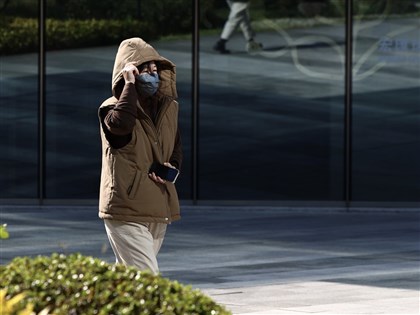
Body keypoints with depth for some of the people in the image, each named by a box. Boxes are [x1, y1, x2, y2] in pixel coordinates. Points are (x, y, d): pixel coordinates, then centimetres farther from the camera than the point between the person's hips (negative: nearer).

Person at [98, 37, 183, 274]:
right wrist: (131, 84, -25)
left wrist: (172, 167, 4)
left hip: (159, 210, 7)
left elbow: (177, 148, 26)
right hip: (126, 211, -7)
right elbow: (121, 124, -35)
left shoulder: (169, 107, 11)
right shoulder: (112, 108, -9)